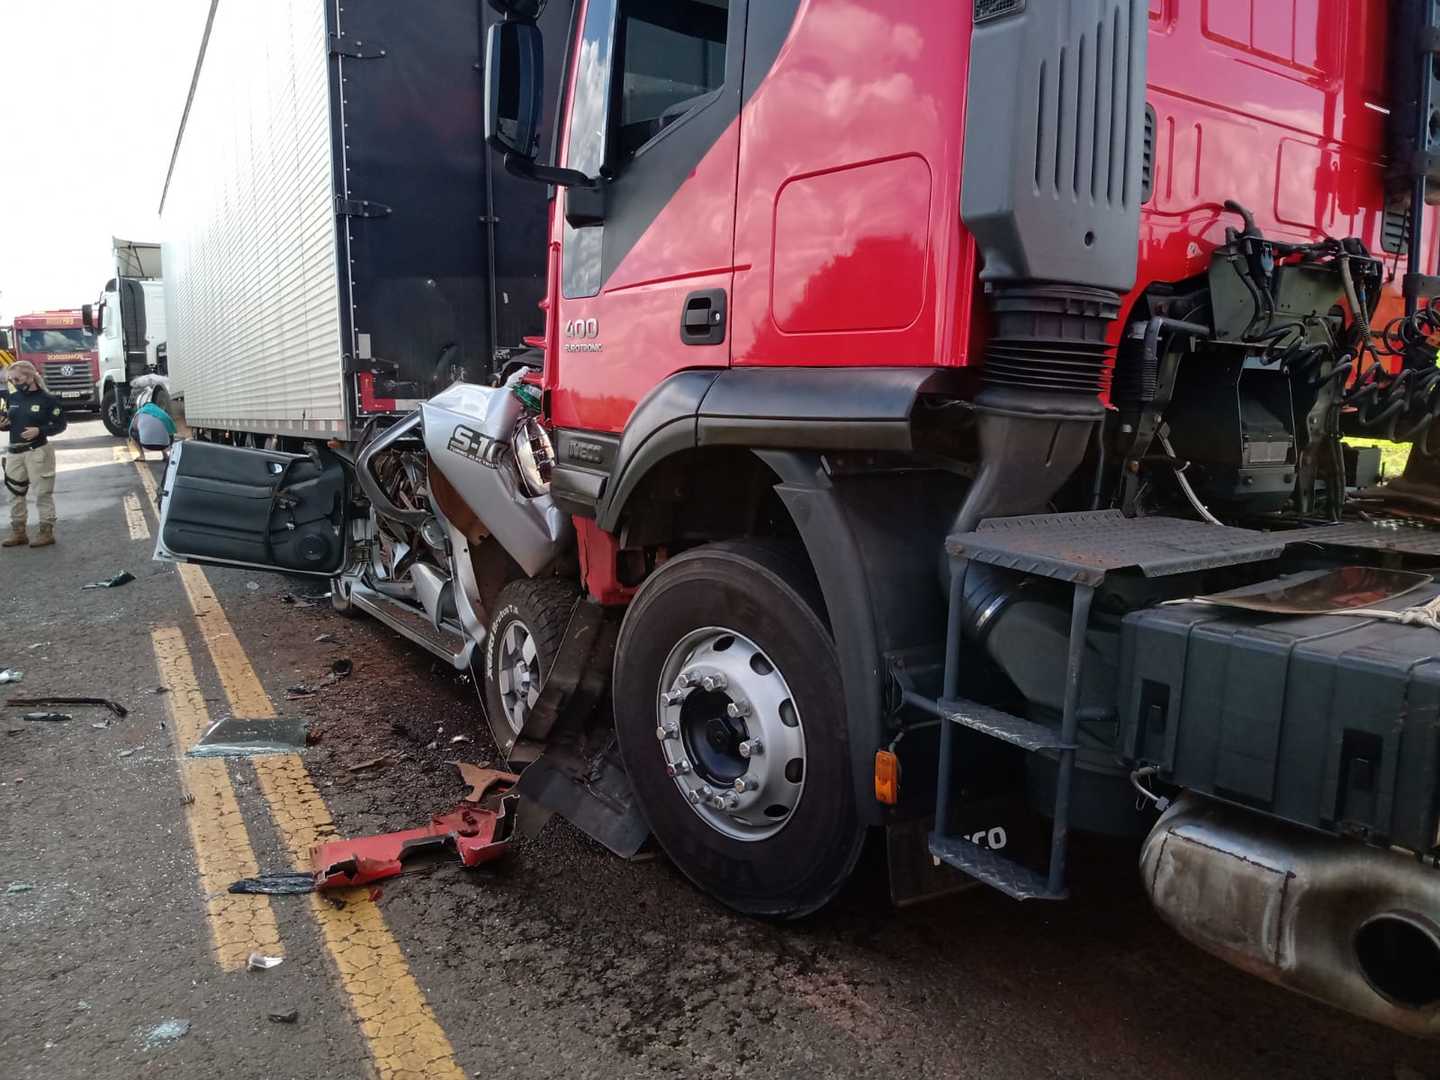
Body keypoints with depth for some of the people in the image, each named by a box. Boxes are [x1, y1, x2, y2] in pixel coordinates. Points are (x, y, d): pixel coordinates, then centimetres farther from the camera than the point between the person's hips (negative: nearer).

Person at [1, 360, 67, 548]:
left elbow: (60, 425, -8)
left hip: (38, 452, -6)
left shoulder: (46, 399, -9)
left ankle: (46, 532, 7)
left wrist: (39, 431, -21)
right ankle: (18, 532, 21)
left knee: (42, 493, 0)